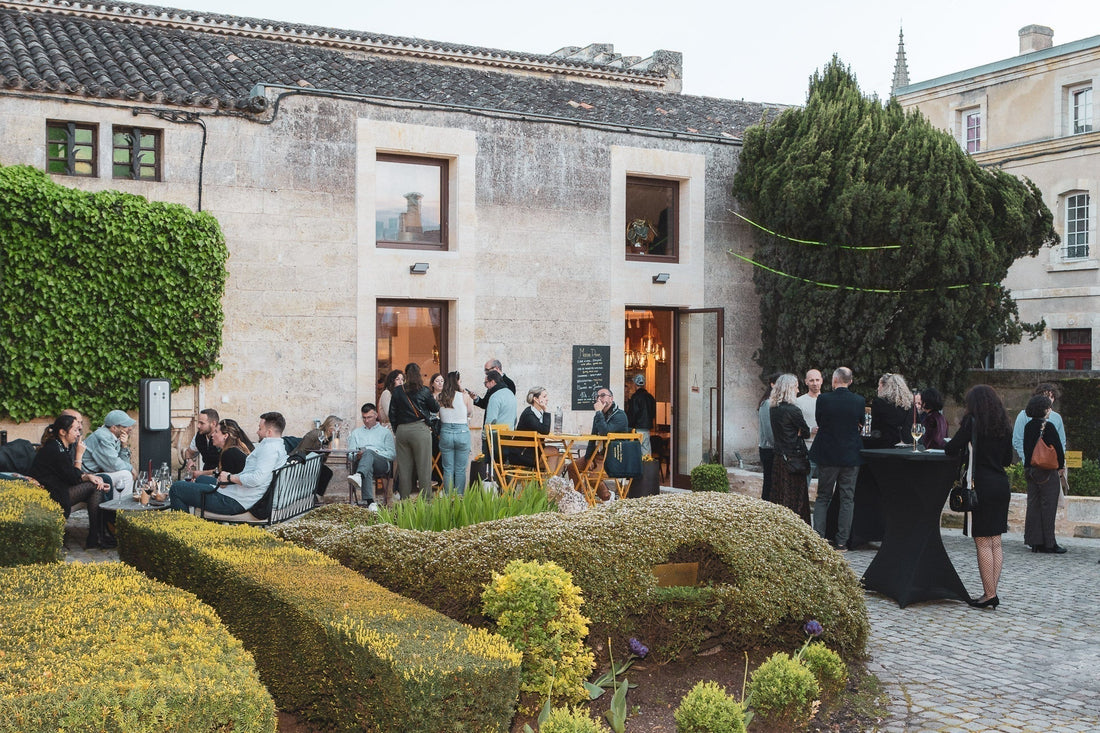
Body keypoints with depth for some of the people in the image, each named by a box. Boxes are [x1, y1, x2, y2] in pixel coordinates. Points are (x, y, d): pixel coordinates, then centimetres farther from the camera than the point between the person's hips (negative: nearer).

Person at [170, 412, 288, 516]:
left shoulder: (270, 447, -18)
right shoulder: (280, 447, 14)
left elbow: (257, 478, -30)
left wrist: (230, 478, -15)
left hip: (234, 502, -11)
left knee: (176, 488, -4)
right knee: (201, 479, 37)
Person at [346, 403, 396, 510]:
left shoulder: (385, 432, 23)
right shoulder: (356, 433, 31)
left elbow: (392, 454, 11)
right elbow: (350, 453, 18)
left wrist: (377, 453, -7)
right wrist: (356, 456, -7)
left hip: (381, 464, -2)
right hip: (359, 463, 2)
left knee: (368, 453, -38)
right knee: (368, 469, -39)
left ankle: (359, 476, -70)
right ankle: (370, 501, -52)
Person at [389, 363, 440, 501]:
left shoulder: (397, 391, 5)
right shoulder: (424, 391, -5)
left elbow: (392, 413, 9)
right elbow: (435, 408, 6)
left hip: (401, 431, 4)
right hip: (419, 429, -4)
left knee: (404, 467, 9)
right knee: (423, 467, -1)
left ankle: (404, 499, 11)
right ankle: (426, 498, -2)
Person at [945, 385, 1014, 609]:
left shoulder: (972, 422, -8)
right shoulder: (1004, 425, 10)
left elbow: (951, 449, -9)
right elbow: (1008, 459, 18)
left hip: (981, 485, -7)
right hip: (1001, 484, 7)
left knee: (983, 542, -3)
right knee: (996, 542, 9)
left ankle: (989, 594, -3)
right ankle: (992, 592, 12)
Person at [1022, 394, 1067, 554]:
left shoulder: (1028, 426, 6)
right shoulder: (1049, 427, -15)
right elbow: (1058, 448, -13)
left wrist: (1028, 466, 16)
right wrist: (1061, 467, 1)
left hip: (1030, 470, 7)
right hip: (1047, 472, -7)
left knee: (1033, 505, 9)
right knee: (1048, 506, -1)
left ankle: (1034, 542, 13)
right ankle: (1048, 543, 2)